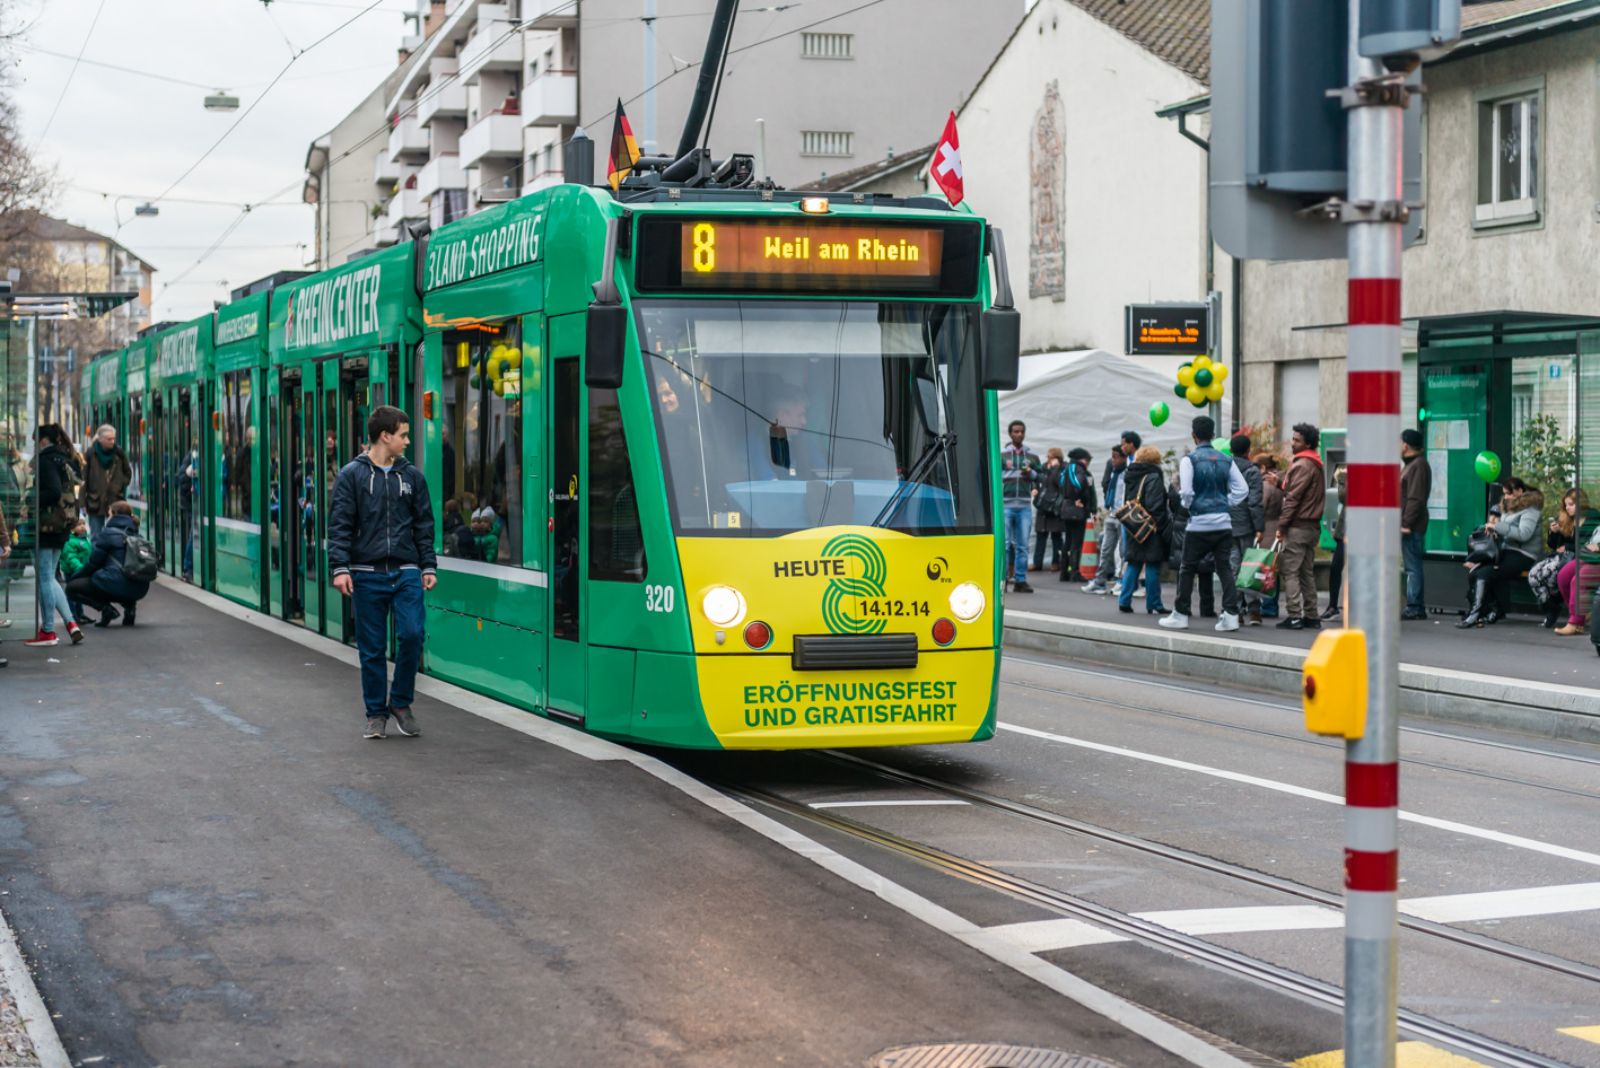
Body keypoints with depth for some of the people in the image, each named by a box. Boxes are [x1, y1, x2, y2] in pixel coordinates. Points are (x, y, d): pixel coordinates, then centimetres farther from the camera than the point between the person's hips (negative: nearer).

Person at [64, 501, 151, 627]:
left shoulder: (108, 533, -3)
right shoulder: (135, 534, 17)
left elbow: (93, 562, -1)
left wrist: (73, 578, 15)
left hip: (117, 585, -7)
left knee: (71, 587, 8)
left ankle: (106, 608, -9)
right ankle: (129, 605, 11)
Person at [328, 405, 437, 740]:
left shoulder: (411, 476, 9)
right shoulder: (352, 475, 0)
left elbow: (423, 524, 13)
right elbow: (339, 525, -3)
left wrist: (428, 566, 7)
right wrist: (340, 568, -12)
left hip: (406, 572, 2)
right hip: (368, 574, -2)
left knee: (411, 634, -11)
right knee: (372, 648, 3)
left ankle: (401, 703, 8)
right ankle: (376, 713, 15)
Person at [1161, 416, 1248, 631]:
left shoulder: (1189, 460, -7)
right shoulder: (1226, 460, 7)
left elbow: (1186, 492, -13)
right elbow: (1242, 489, 4)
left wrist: (1187, 504, 7)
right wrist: (1225, 504, 11)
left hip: (1199, 522, -4)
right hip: (1224, 522, 4)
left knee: (1187, 569, 7)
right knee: (1224, 568, 6)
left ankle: (1180, 615, 11)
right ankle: (1231, 614, -3)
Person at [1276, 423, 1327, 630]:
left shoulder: (1302, 465, -13)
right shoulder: (1316, 465, 17)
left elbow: (1293, 498, -16)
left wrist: (1282, 525, -14)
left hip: (1298, 526, -10)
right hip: (1312, 525, 10)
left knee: (1289, 571, -8)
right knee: (1307, 572, 12)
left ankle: (1293, 616, -13)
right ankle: (1311, 616, 12)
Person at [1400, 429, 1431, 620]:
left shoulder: (1419, 465, -12)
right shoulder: (1410, 464, 21)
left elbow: (1416, 498, -20)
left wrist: (1406, 523, -22)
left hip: (1411, 526, -10)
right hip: (1406, 525, 10)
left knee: (1413, 567, -9)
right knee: (1412, 567, 11)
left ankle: (1414, 608, -10)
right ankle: (1416, 607, 13)